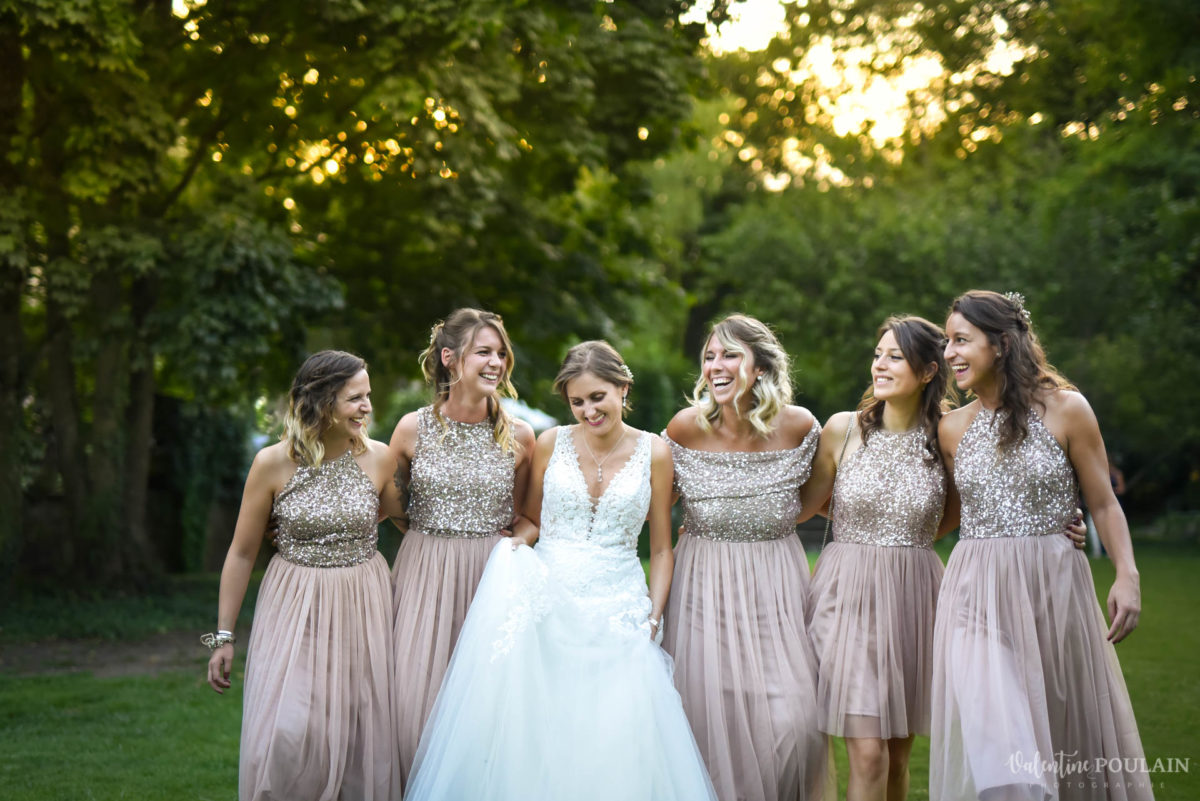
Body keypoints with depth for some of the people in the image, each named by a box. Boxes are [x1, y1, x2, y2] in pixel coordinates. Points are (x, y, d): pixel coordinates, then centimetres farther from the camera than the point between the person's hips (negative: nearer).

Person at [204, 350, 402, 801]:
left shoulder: (378, 458, -2)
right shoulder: (273, 463, -8)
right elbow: (242, 552, -1)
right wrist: (223, 636, 0)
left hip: (364, 609, 2)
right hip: (296, 609, -2)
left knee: (364, 737, 5)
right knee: (289, 734, -10)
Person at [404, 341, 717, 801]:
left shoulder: (653, 453, 1)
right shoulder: (552, 443, 3)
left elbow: (660, 547, 7)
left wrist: (655, 615, -2)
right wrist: (515, 543, -9)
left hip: (618, 609, -1)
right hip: (548, 601, 1)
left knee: (616, 737, -11)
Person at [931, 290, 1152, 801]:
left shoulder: (1065, 410, -2)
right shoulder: (953, 427, 8)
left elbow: (1104, 504, 0)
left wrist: (1127, 576, -12)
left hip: (1054, 586, -2)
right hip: (977, 591, 2)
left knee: (1068, 735, 7)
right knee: (991, 743, -8)